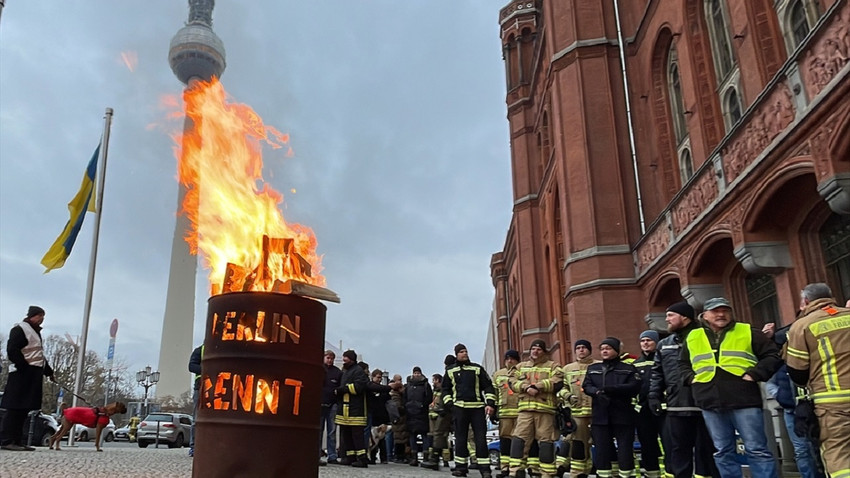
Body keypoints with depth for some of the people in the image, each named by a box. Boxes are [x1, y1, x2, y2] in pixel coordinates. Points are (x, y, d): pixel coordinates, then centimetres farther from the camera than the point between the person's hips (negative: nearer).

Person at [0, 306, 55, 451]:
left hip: (33, 376, 9)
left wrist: (49, 371, 22)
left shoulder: (36, 331, 23)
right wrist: (25, 368, -21)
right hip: (22, 374, -9)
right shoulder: (20, 329, -6)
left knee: (24, 409, 8)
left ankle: (17, 441, 10)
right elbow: (12, 350, -16)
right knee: (15, 408, -9)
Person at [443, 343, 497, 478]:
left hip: (477, 407, -1)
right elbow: (446, 389, 17)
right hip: (459, 408, 1)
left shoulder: (477, 369, 11)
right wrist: (449, 404, 2)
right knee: (460, 438, 3)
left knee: (481, 438, -4)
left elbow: (488, 386, 7)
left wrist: (490, 403, -4)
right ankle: (461, 467, 11)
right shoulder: (450, 371, 13)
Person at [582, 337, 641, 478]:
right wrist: (597, 392, -17)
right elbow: (587, 386, 6)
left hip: (623, 415, -3)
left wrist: (610, 389, -19)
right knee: (602, 450, 3)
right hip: (600, 416, 3)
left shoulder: (628, 369, 7)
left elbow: (634, 387, -9)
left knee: (625, 450, -2)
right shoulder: (593, 369, 18)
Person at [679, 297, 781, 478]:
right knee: (722, 452, 10)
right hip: (710, 403, 3)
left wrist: (755, 374, -8)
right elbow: (683, 364, 26)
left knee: (756, 450, -1)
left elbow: (772, 355, 4)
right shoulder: (692, 338, 13)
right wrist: (691, 378, 7)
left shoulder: (747, 332, 5)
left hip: (744, 401, -3)